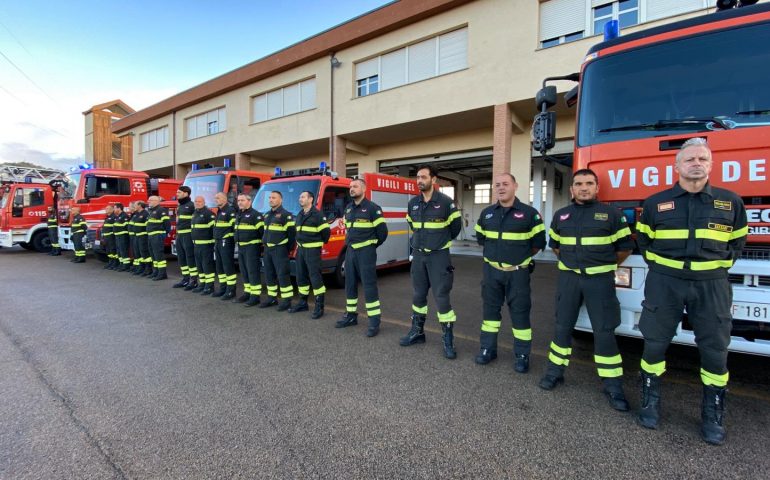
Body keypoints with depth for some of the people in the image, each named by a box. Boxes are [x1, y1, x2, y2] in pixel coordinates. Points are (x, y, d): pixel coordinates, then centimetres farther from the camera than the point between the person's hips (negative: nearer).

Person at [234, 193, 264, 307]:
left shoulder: (255, 215, -12)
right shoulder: (238, 215, 17)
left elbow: (262, 231, -16)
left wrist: (262, 245, -16)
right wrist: (237, 243, 22)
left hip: (252, 247, -9)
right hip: (241, 247, 9)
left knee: (252, 272, -7)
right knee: (244, 272, 14)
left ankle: (255, 296, -3)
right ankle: (247, 293, 24)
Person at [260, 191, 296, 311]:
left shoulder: (286, 215, -11)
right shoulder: (266, 215, 16)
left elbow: (292, 232, -13)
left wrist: (289, 248, -10)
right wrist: (265, 243, 17)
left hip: (280, 249, -8)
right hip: (267, 249, 8)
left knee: (282, 275, -7)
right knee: (269, 275, 13)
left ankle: (287, 300, -1)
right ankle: (272, 298, 24)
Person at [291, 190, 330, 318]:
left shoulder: (317, 215, -11)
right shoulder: (299, 215, 14)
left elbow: (326, 231, -12)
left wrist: (319, 243, 0)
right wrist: (299, 243, 17)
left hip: (313, 250, -8)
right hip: (300, 249, 8)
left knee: (315, 277, -8)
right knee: (301, 277, 13)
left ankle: (319, 306, -2)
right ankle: (303, 303, 25)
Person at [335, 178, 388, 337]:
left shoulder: (373, 208, -9)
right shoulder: (348, 208, 13)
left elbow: (382, 230, -8)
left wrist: (371, 245, 2)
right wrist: (348, 242, 16)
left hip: (365, 251, -7)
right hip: (350, 250, 7)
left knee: (369, 285, -6)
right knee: (350, 284, 12)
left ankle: (374, 322, 0)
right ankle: (351, 315, 26)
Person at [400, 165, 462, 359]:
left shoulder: (446, 202, -10)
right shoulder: (412, 203, 5)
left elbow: (456, 226, 2)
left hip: (438, 256, -5)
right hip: (418, 255, 5)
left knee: (441, 296, -4)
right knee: (418, 295, 13)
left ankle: (448, 340, 7)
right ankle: (417, 331, 28)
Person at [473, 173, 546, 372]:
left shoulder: (529, 213, -8)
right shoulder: (486, 213, 5)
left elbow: (538, 243, -2)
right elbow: (481, 238, 19)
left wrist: (522, 257, 6)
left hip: (517, 273, -4)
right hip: (491, 271, 4)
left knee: (520, 313, 4)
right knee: (490, 309, 12)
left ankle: (522, 355, 18)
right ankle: (488, 349, 25)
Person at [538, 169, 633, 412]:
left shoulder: (611, 214, -2)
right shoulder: (560, 215, 7)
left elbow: (625, 246, 5)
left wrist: (607, 265, 10)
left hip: (600, 279, -2)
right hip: (568, 278, 3)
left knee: (604, 332, 0)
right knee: (562, 326, 9)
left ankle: (613, 385, 13)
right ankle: (555, 371, 24)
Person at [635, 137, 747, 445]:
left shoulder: (730, 202, 6)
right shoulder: (655, 203, 2)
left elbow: (737, 242, 16)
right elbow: (643, 240, 14)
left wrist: (720, 266, 7)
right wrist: (658, 265, 8)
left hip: (711, 284, 1)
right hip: (664, 282, -1)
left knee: (715, 349, 6)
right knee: (655, 342, 5)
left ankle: (713, 414, 24)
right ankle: (651, 401, 22)